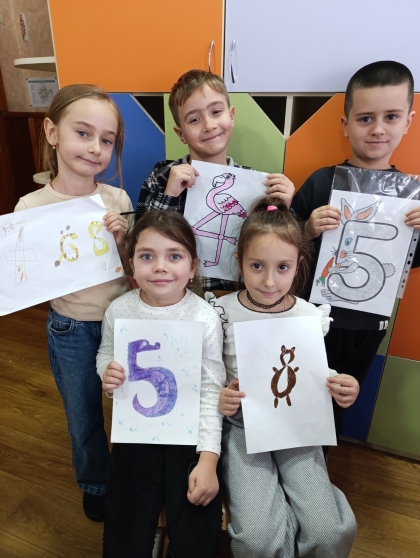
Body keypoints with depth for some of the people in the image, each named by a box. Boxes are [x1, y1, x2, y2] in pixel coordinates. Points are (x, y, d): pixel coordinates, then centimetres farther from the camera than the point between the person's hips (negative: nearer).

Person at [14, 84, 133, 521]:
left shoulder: (118, 200, -10)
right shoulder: (31, 207, -13)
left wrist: (123, 242, -23)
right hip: (71, 331, -1)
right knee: (84, 420, 22)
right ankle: (95, 483, 54)